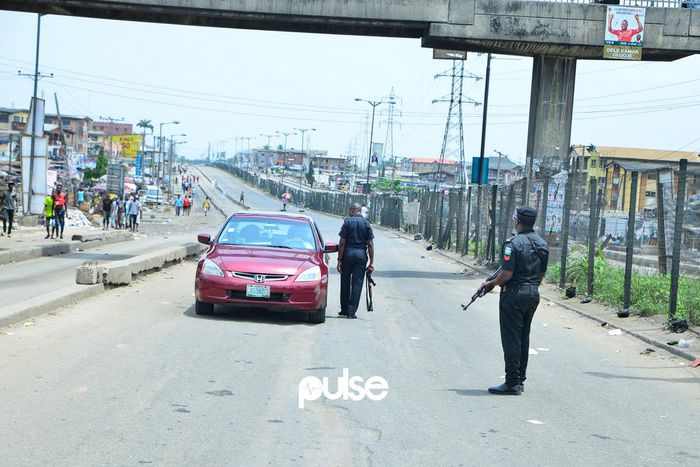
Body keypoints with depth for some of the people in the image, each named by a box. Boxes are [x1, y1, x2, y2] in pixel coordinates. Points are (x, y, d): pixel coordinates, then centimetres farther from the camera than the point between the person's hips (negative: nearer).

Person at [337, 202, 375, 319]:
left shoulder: (347, 222, -2)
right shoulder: (367, 223, 4)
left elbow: (342, 243, -6)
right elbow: (370, 244, 0)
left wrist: (339, 259, -3)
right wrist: (371, 262, 2)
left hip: (348, 253, -1)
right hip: (361, 254, 1)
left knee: (345, 283, 10)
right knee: (357, 283, 3)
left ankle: (344, 310, 16)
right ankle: (352, 311, 0)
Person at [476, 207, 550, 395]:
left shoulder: (513, 243, -17)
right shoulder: (542, 244, 8)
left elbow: (507, 274, -20)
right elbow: (541, 275, 13)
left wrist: (491, 284, -3)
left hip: (514, 295, -8)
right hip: (533, 295, 8)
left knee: (511, 339, -3)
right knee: (524, 337, 15)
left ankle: (512, 383, -2)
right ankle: (520, 380, 20)